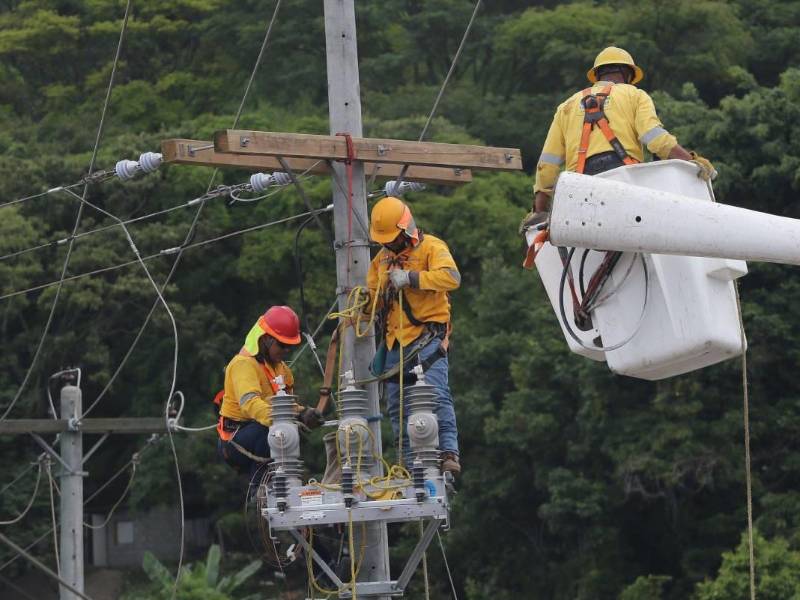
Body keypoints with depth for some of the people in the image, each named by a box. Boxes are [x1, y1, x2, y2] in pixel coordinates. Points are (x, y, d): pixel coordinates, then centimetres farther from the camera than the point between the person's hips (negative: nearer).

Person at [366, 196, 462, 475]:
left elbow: (451, 277, -20)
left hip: (426, 338, -7)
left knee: (436, 395, -19)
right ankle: (411, 462, 8)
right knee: (397, 406, 5)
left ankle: (449, 453, -21)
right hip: (395, 341, 7)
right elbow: (372, 293, 29)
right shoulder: (382, 256, 19)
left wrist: (411, 278, -22)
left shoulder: (431, 247, -3)